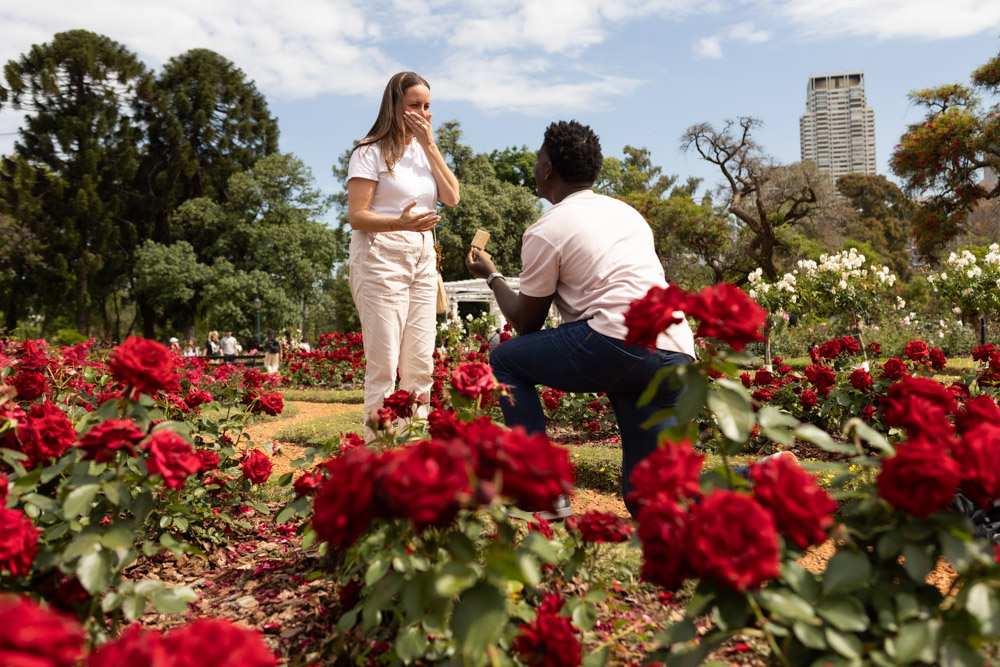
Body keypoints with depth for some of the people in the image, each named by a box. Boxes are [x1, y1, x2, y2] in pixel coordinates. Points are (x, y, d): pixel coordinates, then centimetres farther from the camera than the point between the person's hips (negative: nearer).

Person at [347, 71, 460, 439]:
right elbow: (357, 216, -9)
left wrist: (430, 145, -1)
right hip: (380, 259, -6)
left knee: (420, 365, 5)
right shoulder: (371, 152, -2)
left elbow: (452, 198, 3)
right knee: (384, 366, -9)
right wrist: (400, 222, -27)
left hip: (422, 260, 6)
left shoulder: (425, 151, 16)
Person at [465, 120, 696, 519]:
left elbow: (526, 323, 11)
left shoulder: (545, 231, 3)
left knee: (505, 361, 12)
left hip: (621, 342, -8)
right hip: (678, 354, 8)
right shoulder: (625, 211, 24)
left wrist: (491, 276, 27)